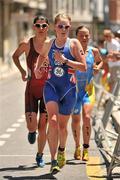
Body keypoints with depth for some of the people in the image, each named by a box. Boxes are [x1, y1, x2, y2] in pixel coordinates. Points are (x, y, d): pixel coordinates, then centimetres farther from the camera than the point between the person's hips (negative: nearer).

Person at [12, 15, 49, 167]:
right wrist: (22, 71, 6)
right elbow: (15, 56, 15)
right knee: (31, 125, -12)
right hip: (31, 88, 0)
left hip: (48, 89, 0)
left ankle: (40, 155, 21)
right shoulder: (26, 44, -5)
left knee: (43, 125, 2)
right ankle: (32, 132, 26)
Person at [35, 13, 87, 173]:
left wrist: (65, 60, -18)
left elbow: (83, 67, -10)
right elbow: (42, 55, 29)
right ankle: (53, 160, -20)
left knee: (62, 125, 12)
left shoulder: (74, 43, -4)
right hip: (51, 86, 1)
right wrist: (37, 68, 12)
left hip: (68, 88, -1)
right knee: (52, 121, -19)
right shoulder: (50, 44, 6)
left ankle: (62, 150, 42)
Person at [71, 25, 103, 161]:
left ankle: (86, 149, -8)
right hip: (74, 89, 0)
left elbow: (100, 61, 20)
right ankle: (77, 147, 28)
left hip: (88, 89, 0)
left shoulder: (94, 51, -1)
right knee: (75, 120, 8)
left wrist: (97, 67, -1)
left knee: (86, 117, -15)